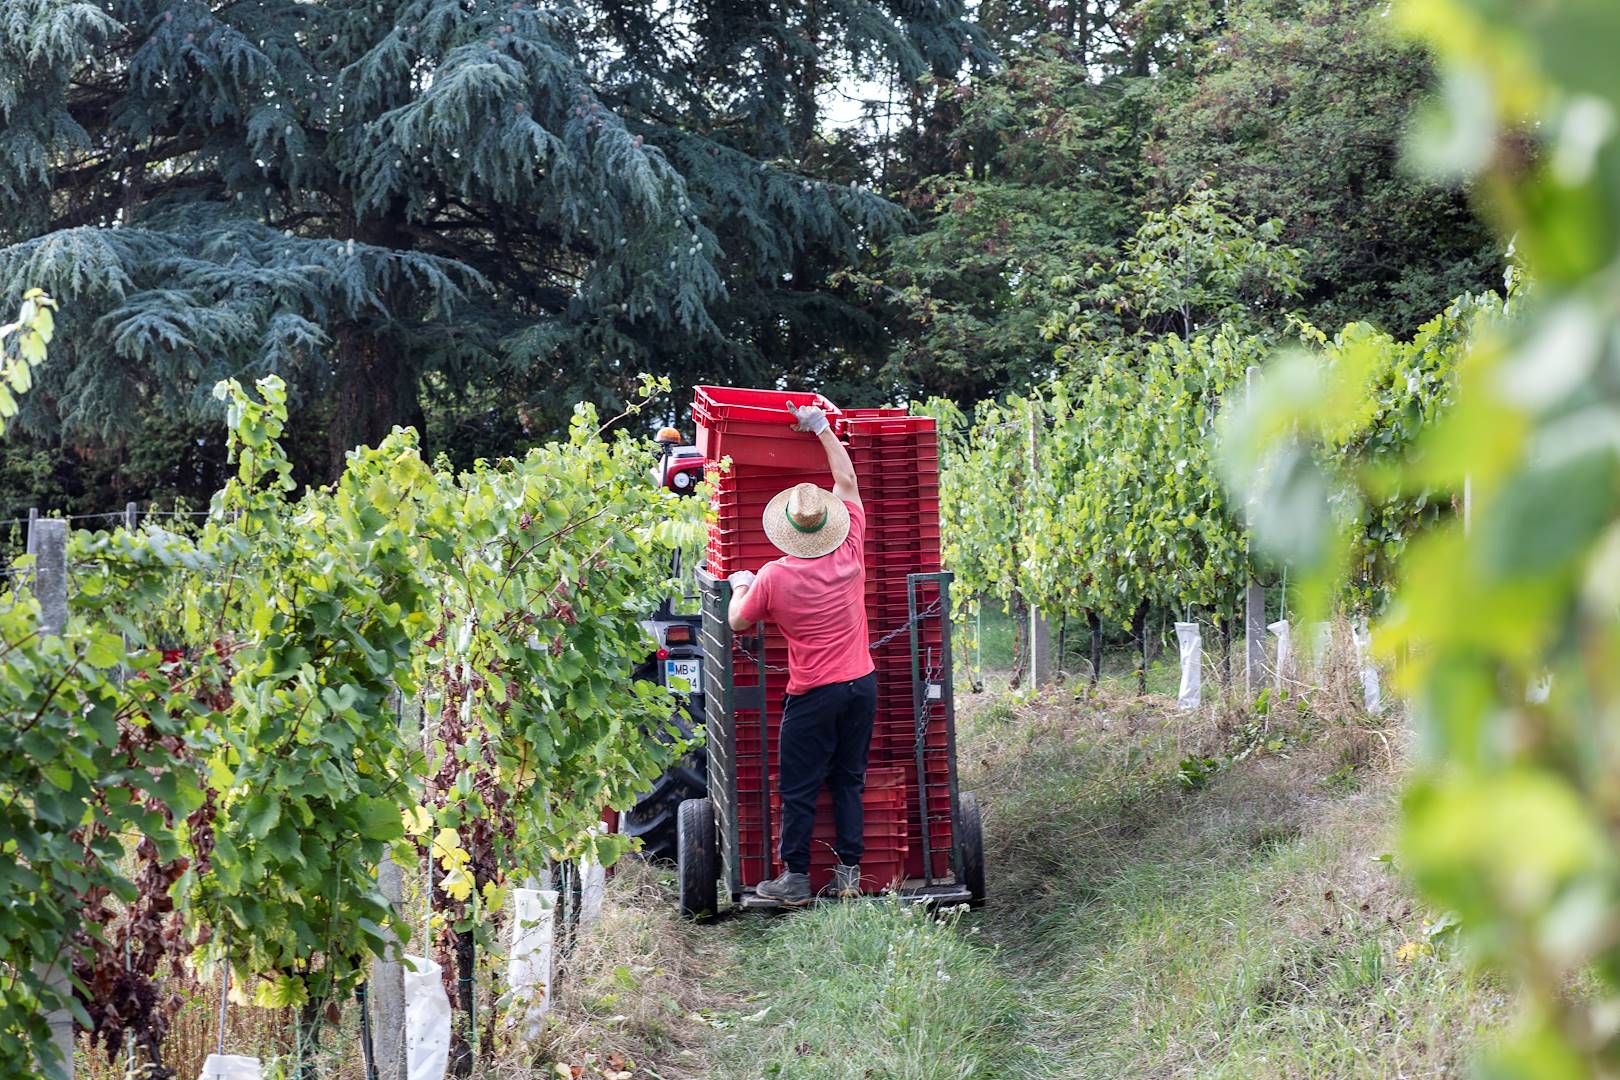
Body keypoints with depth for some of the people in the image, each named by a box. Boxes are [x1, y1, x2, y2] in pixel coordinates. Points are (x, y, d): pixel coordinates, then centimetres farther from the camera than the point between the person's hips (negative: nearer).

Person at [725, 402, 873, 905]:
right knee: (849, 780, 12)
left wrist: (739, 586, 24)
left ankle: (795, 879, 6)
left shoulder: (774, 577, -12)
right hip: (861, 684, 4)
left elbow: (738, 622, 4)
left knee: (798, 789, 4)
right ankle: (849, 872, 12)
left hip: (813, 694, -4)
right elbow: (846, 481, 10)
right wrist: (822, 430, 18)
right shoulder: (850, 551, -4)